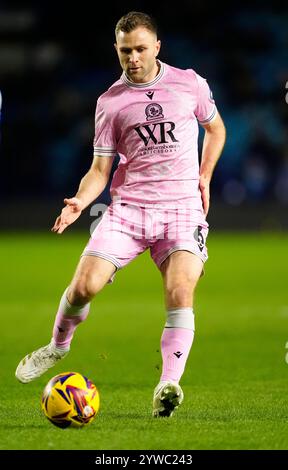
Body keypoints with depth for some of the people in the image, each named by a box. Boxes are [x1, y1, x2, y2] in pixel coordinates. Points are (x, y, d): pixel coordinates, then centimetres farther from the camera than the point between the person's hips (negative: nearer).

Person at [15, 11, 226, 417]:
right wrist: (80, 201, -14)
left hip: (182, 208, -1)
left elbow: (215, 128, 22)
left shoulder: (190, 84, 4)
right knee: (84, 285, -11)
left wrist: (204, 178, 10)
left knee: (180, 293, -22)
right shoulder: (110, 102, 3)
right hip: (127, 207, 1)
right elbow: (100, 168, 5)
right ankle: (58, 346, 19)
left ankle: (169, 385, -19)